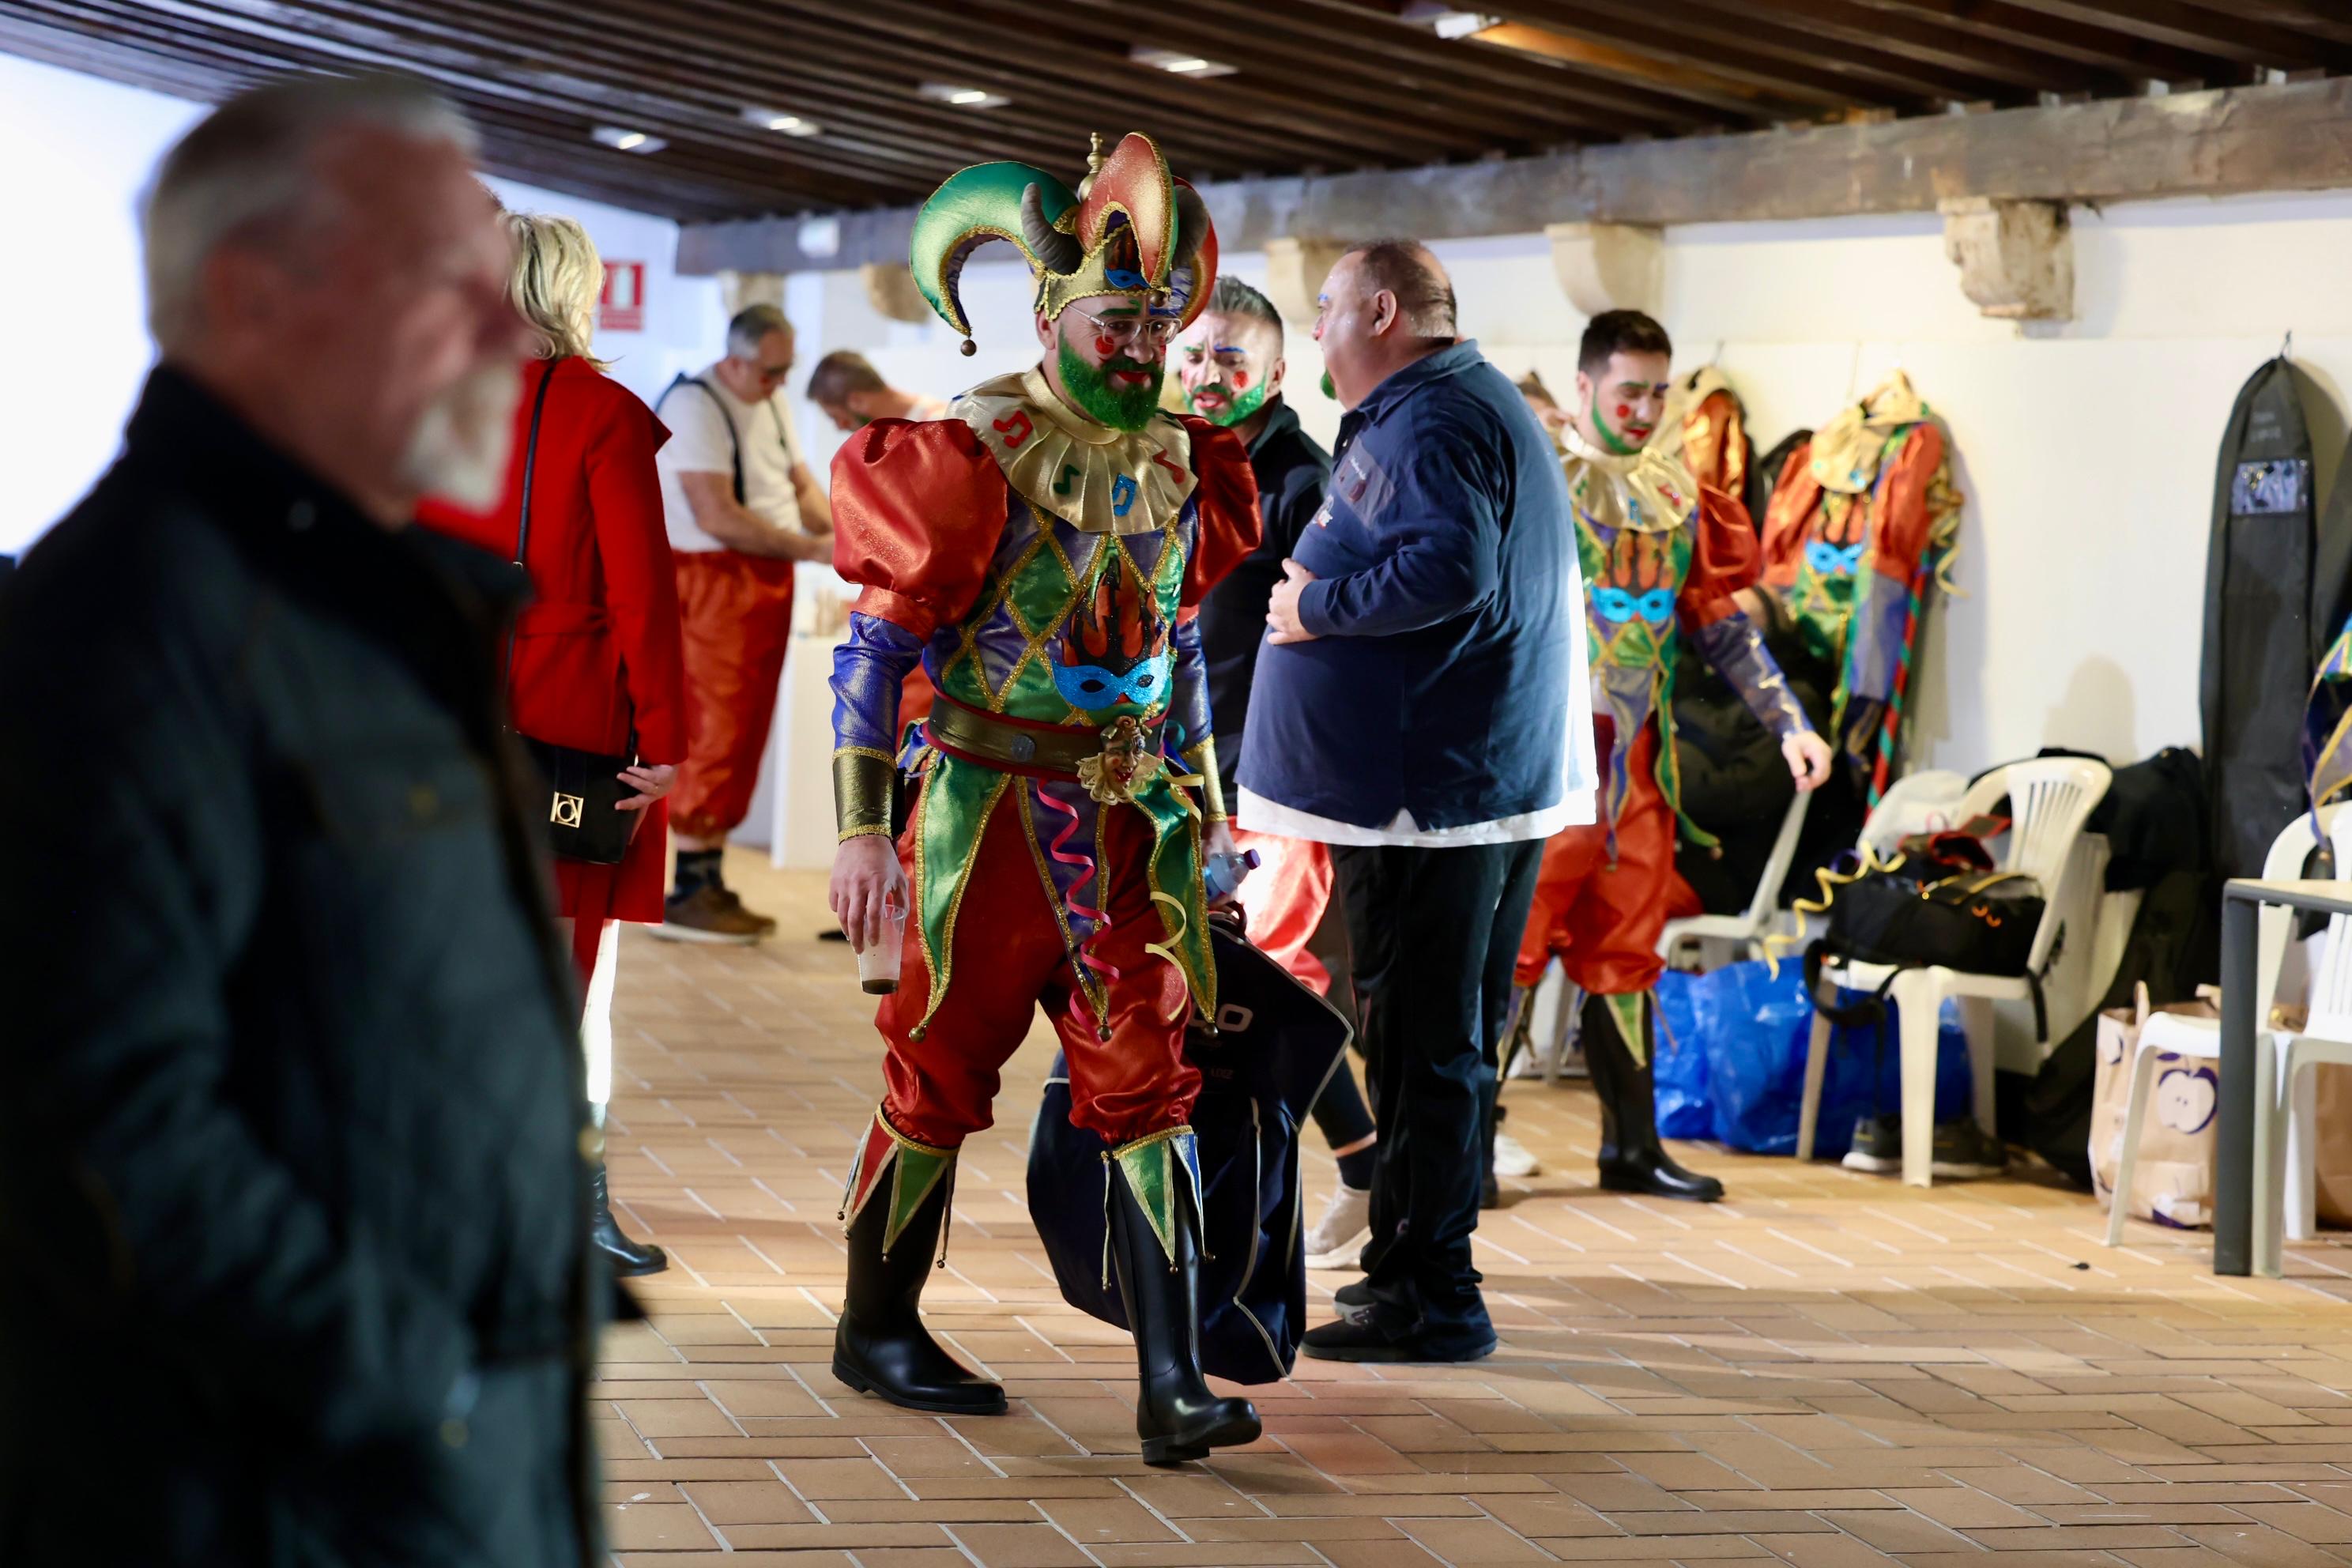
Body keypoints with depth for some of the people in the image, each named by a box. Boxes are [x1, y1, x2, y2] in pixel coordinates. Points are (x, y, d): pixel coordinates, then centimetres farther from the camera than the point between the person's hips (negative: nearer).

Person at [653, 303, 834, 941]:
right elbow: (717, 516, -21)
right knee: (712, 737, -10)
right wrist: (812, 548, -20)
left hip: (769, 586, 9)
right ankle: (688, 895, -7)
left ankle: (711, 882, 13)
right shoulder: (696, 405, -14)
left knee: (745, 739, 8)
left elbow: (802, 487, 17)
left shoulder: (772, 403, 14)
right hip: (711, 581, -9)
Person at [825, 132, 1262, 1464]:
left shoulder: (1181, 464, 8)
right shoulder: (978, 453, -12)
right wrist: (866, 831, -15)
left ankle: (1173, 1385, -7)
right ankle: (876, 1330, 25)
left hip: (1128, 820, 5)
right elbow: (875, 644, -11)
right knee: (943, 1071, 6)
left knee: (1150, 1081, -4)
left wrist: (1203, 802, 18)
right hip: (988, 808, -5)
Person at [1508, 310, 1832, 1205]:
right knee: (1511, 938, -10)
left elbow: (1723, 623, 15)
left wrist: (1789, 724, 8)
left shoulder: (1675, 493, 13)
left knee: (1625, 952, 10)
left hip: (1636, 755, 6)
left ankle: (1633, 1146, 16)